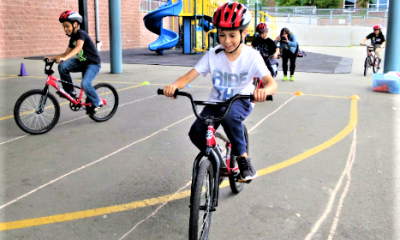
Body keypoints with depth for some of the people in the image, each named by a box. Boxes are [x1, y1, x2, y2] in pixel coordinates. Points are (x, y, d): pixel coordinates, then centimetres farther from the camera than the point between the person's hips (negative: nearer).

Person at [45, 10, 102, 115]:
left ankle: (97, 103, -4)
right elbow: (66, 53, 12)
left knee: (85, 84, -28)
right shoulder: (73, 37, 8)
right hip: (82, 62, 8)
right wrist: (52, 57, -3)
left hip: (93, 63, -8)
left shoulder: (81, 34, -18)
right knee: (62, 66, -15)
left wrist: (64, 58, -51)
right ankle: (69, 90, 0)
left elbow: (79, 47, -38)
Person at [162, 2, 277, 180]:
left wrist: (264, 90, -50)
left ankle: (243, 158, -14)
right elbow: (188, 77, -16)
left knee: (229, 115, -37)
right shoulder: (213, 55, -11)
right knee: (196, 133, -20)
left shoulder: (251, 56, -15)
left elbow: (271, 82, -25)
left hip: (241, 102, -2)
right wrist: (174, 86, -39)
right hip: (216, 101, 3)